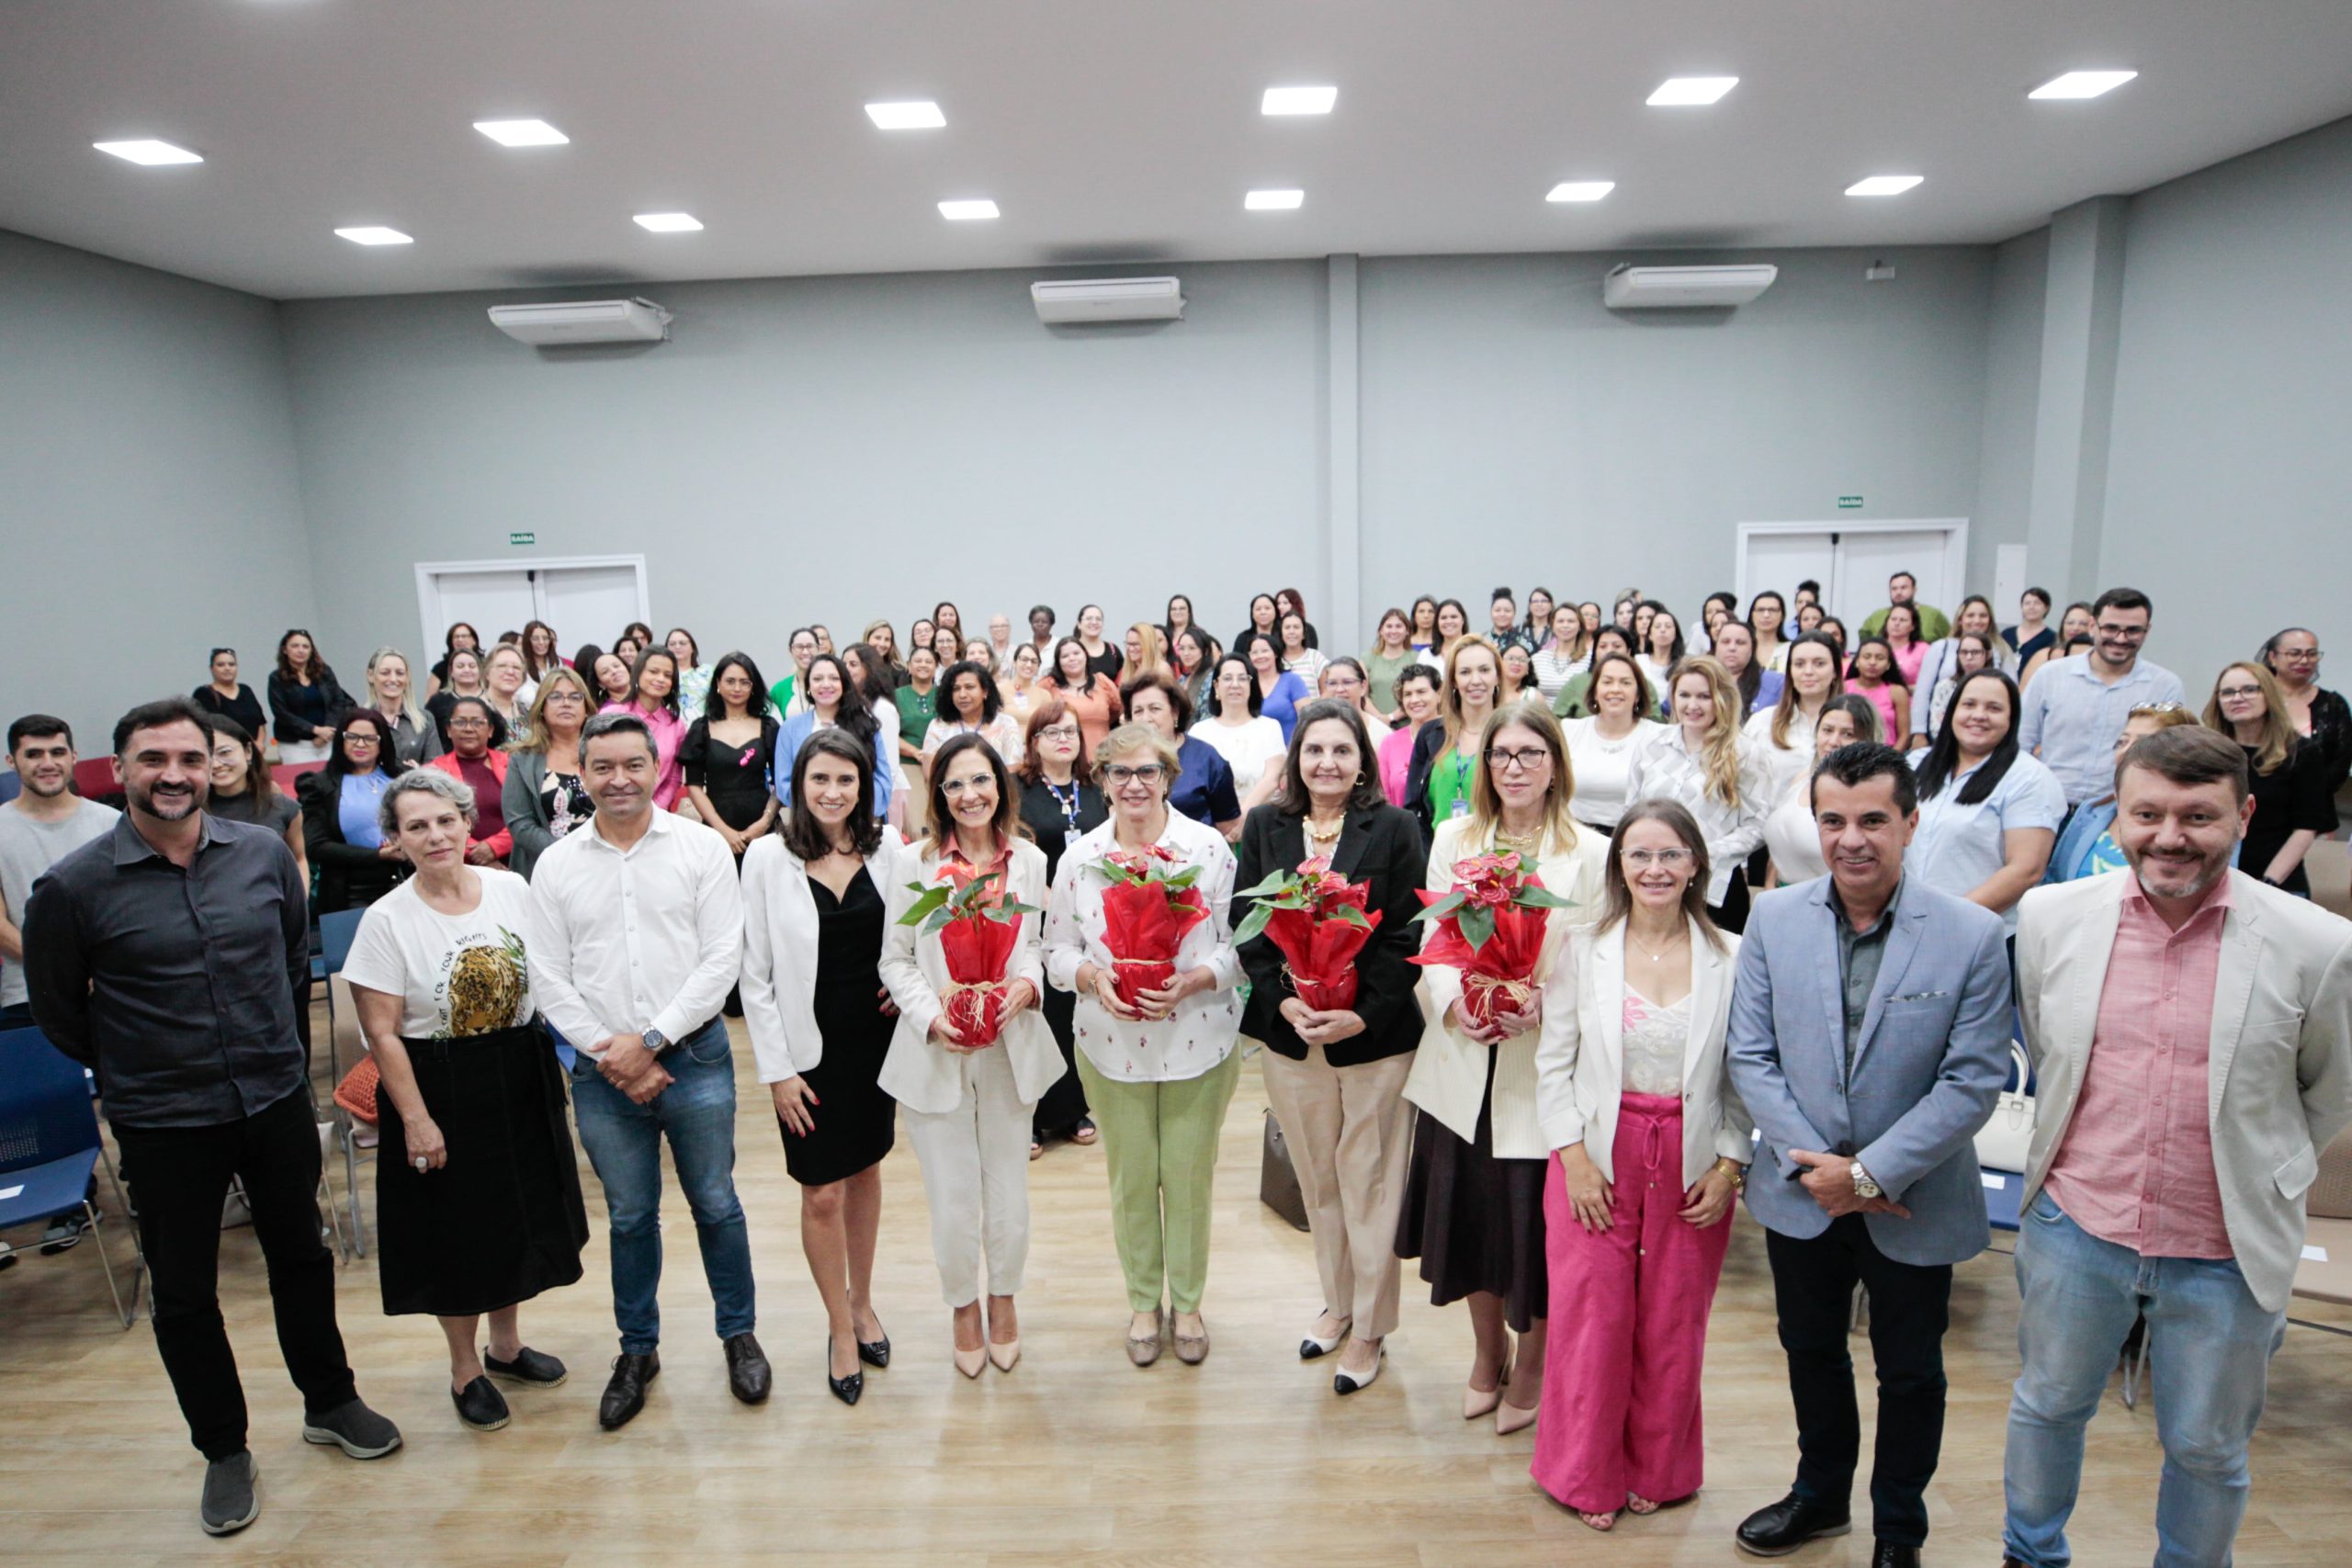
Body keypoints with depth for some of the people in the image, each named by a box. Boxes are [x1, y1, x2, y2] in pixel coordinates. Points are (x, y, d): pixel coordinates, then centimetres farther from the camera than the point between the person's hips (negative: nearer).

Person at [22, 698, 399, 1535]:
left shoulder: (265, 852, -5)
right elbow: (57, 1010, 1)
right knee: (183, 1293, 12)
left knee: (301, 1255, 17)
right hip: (161, 1122, -2)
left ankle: (330, 1403, 38)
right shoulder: (74, 885, -13)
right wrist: (128, 1068, 7)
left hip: (277, 1099, 2)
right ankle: (224, 1450, 33)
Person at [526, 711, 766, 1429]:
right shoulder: (556, 865, 2)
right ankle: (638, 1349, 33)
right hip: (601, 1070, 2)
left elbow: (721, 959, -9)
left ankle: (739, 1334, 30)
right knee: (629, 1216, 16)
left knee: (716, 1205, 10)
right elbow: (550, 979, 1)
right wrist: (611, 1055, -8)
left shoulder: (702, 847, -5)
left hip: (694, 1056, -2)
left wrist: (652, 1040, -14)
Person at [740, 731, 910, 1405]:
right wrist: (776, 1069, -9)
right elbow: (755, 974, -8)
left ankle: (862, 1303, 38)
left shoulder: (888, 849, -5)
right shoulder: (768, 856, -10)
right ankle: (840, 1327, 26)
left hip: (875, 1038, 3)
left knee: (865, 1169, 17)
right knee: (822, 1192, 4)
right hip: (810, 1046, -2)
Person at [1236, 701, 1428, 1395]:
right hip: (1289, 1031, 3)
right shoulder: (1265, 827, 3)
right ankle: (1337, 1303, 36)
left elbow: (1406, 936, -8)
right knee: (1316, 1179, 16)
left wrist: (1361, 1014, -17)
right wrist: (1282, 999, -12)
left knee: (1368, 1182, 7)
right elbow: (1245, 923, 1)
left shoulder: (1394, 829, -5)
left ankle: (1369, 1327, 24)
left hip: (1375, 1033, -3)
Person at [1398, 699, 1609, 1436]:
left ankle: (1528, 1367, 32)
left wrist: (1541, 1003, -20)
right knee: (1468, 1209, 14)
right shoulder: (1453, 838, 5)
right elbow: (1431, 941, 4)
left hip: (1543, 1064, -3)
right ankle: (1487, 1353, 38)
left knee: (1534, 1219, 6)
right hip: (1462, 1059, 3)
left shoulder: (1590, 851, -4)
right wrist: (1454, 1003, -13)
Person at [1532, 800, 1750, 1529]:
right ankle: (1588, 1476, 28)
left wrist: (1730, 1166, -3)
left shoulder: (1733, 958, -3)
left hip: (1694, 1166, 1)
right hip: (1597, 1161, 0)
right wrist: (1574, 1155, -7)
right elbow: (1554, 1063, -1)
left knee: (1674, 1326, 12)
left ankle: (1658, 1471, 36)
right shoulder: (1582, 951, -3)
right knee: (1592, 1318, 6)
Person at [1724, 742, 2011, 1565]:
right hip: (1800, 1191, 2)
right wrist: (1812, 1163, -14)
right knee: (1811, 1349, 22)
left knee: (1910, 1373, 18)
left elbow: (1974, 1081, -14)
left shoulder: (1972, 934, -15)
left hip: (1914, 1203, -2)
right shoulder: (1773, 918, -8)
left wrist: (1869, 1173, -18)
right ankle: (1821, 1495, 47)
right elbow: (1751, 1055, -5)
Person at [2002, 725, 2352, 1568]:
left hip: (2226, 1254, -1)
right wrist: (2076, 1147, 11)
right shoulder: (2050, 914, -9)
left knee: (2207, 1451, 19)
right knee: (2048, 1405, 21)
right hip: (2074, 1224, 2)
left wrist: (2260, 1178, 7)